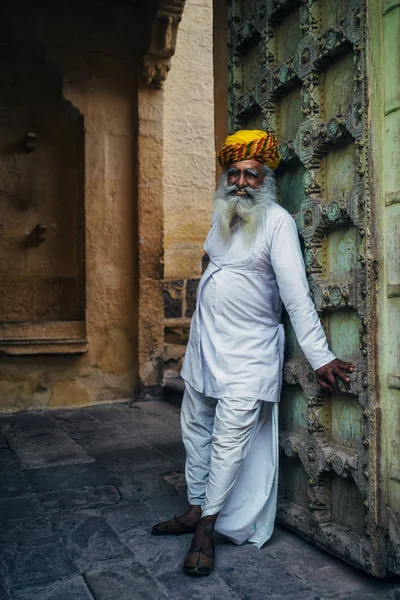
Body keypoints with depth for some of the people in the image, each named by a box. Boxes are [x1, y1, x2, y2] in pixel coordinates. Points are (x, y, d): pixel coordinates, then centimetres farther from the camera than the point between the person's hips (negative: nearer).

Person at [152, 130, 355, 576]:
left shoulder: (277, 221, -13)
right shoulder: (222, 217, 8)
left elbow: (296, 292, -19)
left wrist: (319, 355, -23)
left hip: (248, 352, -7)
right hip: (205, 343, 8)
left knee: (230, 440, -4)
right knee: (195, 429, 14)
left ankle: (206, 529, 9)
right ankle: (195, 509, 30)